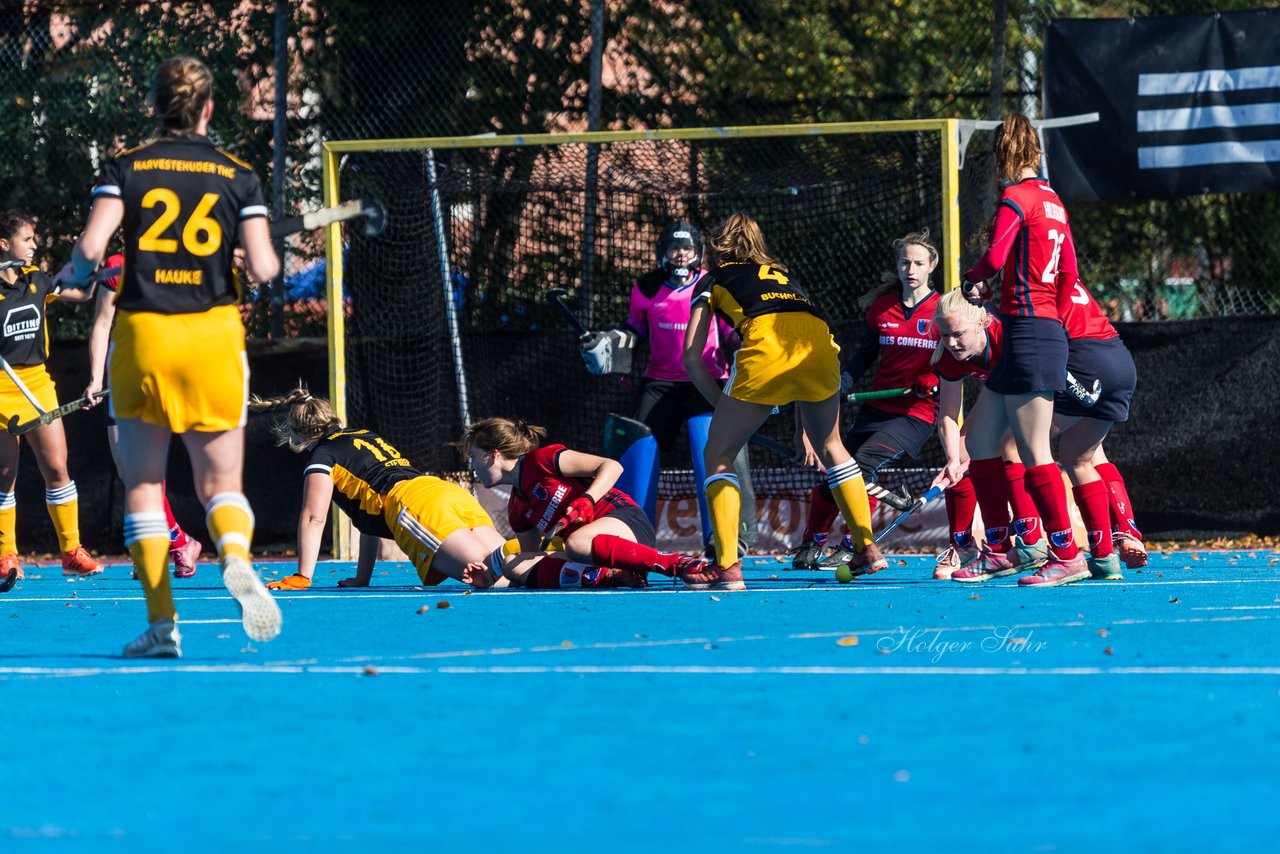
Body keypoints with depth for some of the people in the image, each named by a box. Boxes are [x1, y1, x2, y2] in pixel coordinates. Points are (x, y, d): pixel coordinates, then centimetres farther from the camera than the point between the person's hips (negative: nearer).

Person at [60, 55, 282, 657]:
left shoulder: (125, 169, 1)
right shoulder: (237, 177, 3)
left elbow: (90, 247, -11)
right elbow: (262, 268, -4)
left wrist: (75, 273, 10)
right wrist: (268, 256, 19)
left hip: (141, 334, 0)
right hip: (213, 335, 0)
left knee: (143, 486, 9)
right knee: (221, 486, 5)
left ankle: (162, 622, 0)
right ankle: (236, 556, -29)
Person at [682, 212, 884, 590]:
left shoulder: (714, 280, 27)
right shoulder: (783, 275, 38)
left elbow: (692, 357, 17)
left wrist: (724, 405, 21)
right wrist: (803, 427, 42)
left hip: (765, 348, -4)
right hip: (819, 343, 4)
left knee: (719, 454, 11)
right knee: (830, 447, 28)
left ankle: (727, 567, 0)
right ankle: (868, 548, 28)